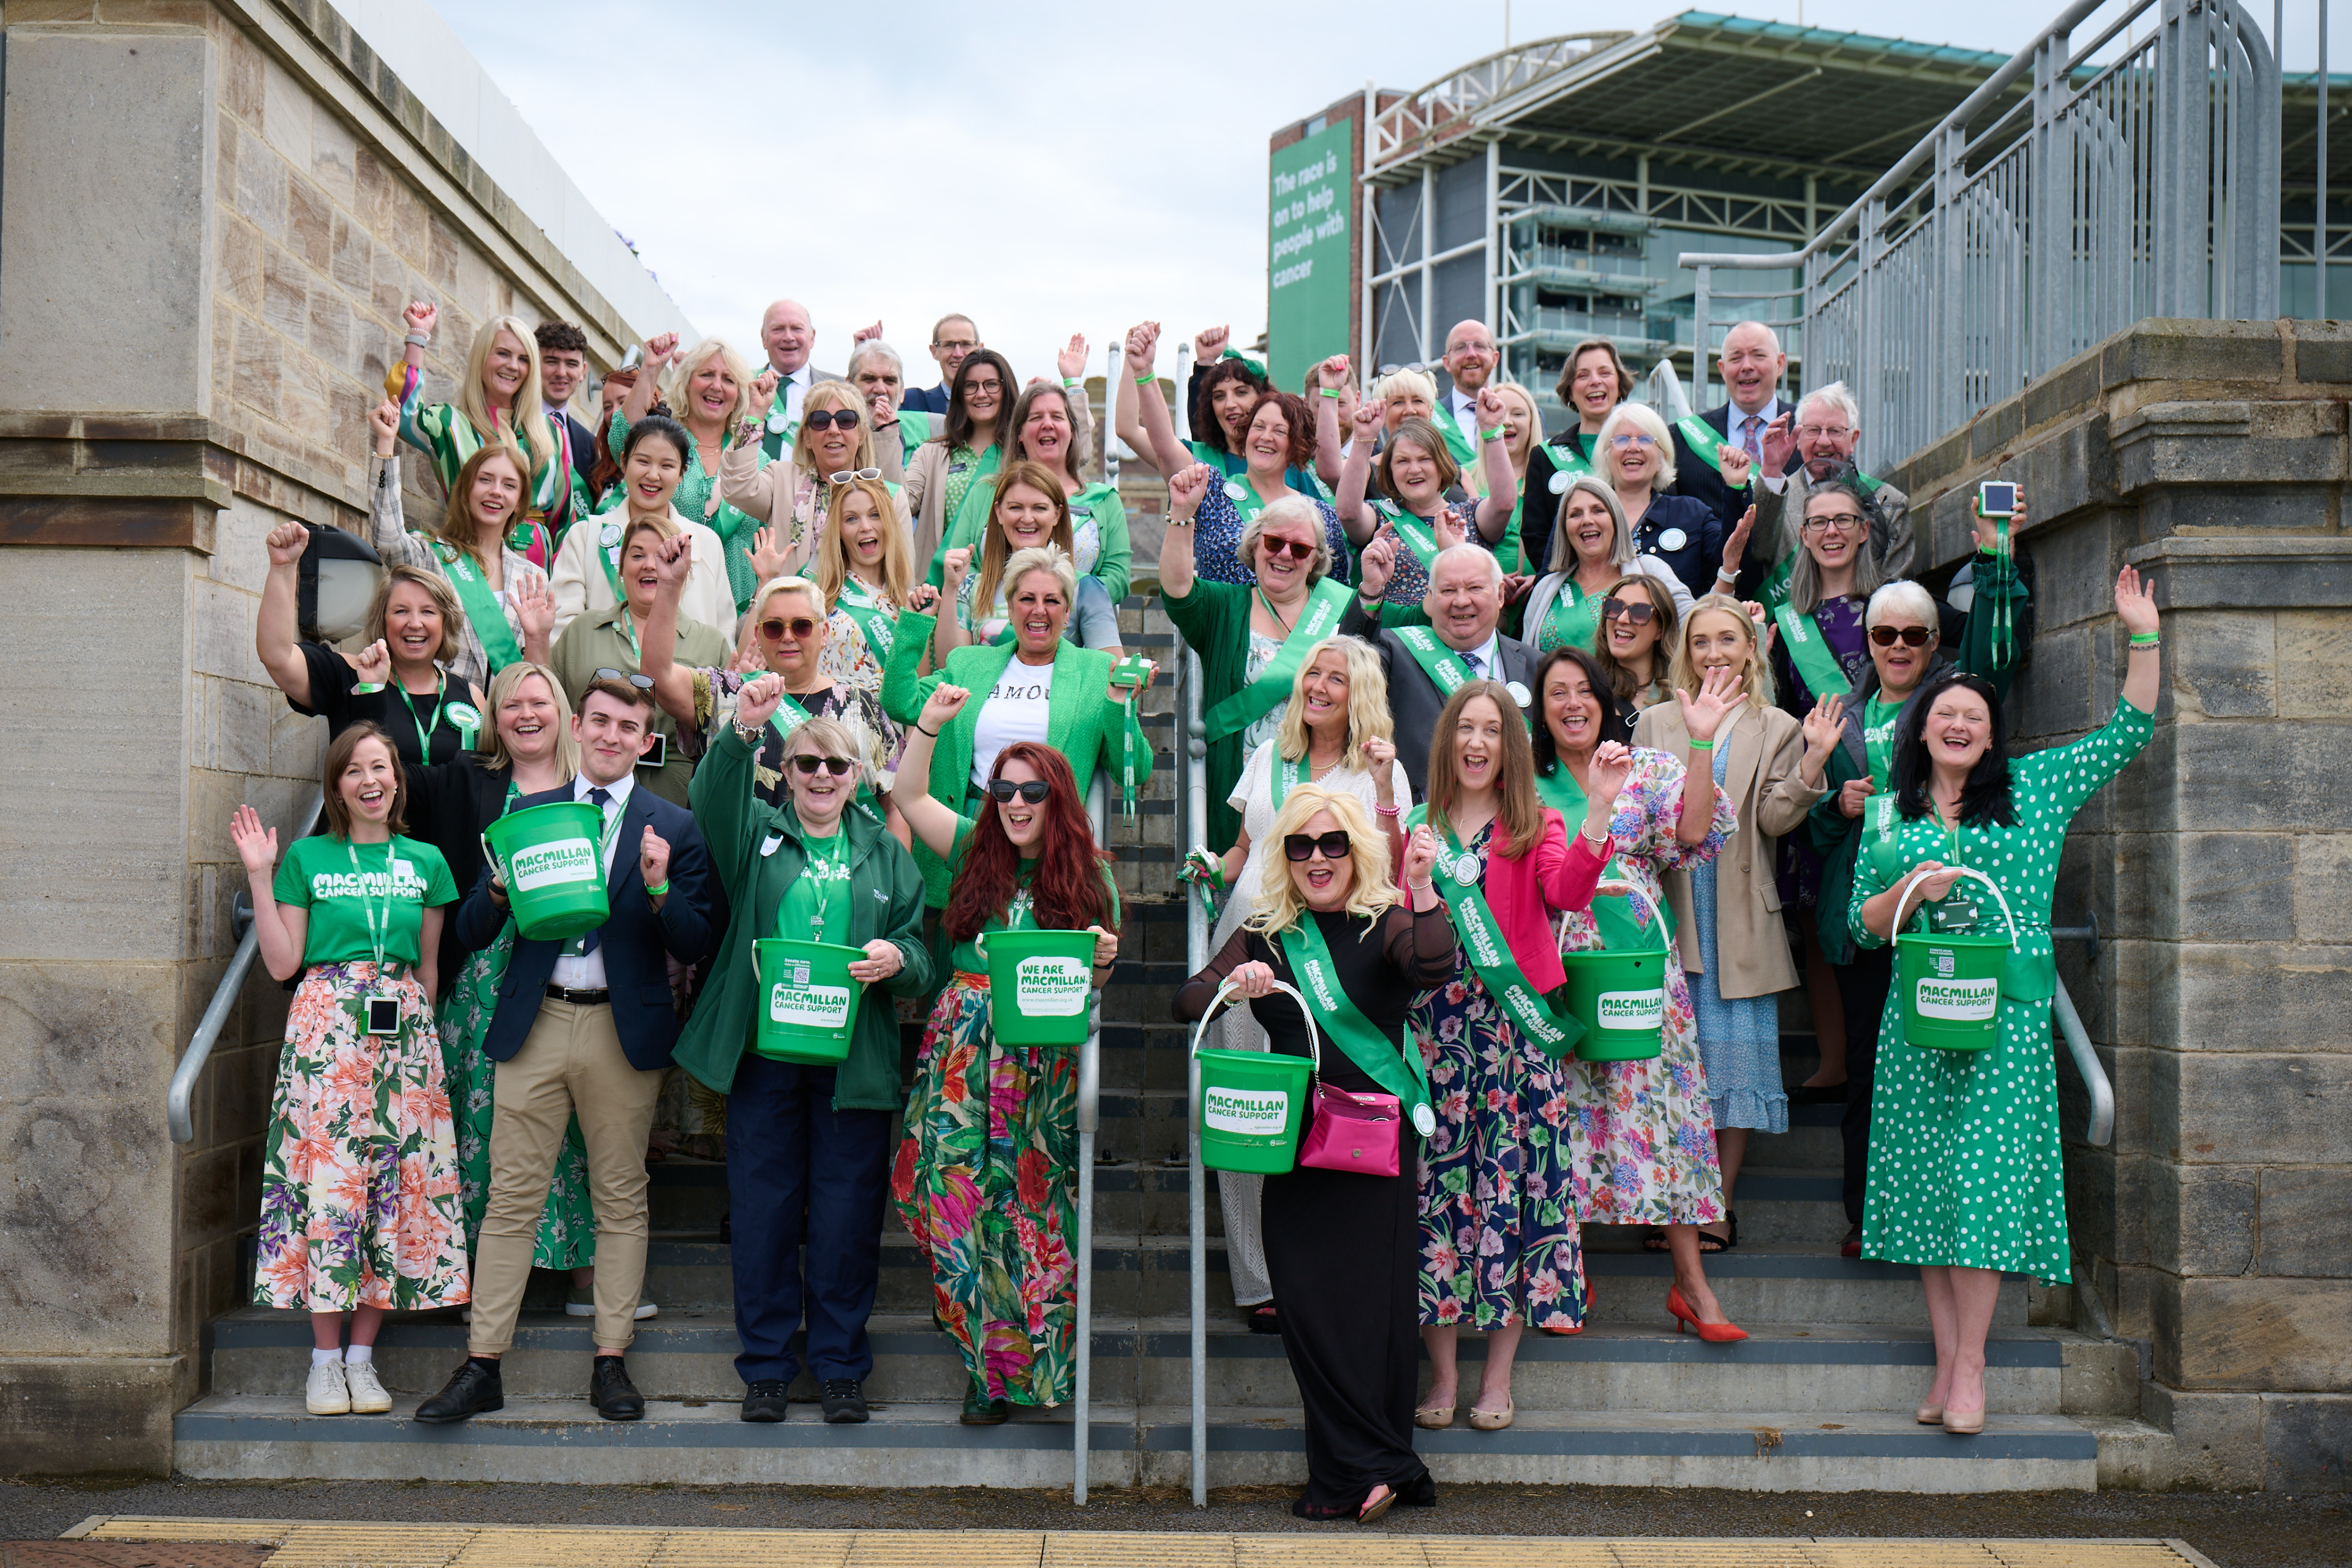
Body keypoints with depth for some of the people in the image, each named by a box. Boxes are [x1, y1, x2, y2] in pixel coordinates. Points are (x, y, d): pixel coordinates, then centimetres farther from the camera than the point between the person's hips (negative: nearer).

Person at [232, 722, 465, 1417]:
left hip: (403, 1033, 2)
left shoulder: (425, 861, 12)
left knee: (397, 1185, -1)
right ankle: (325, 1357, 6)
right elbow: (282, 963, 2)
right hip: (325, 1027, -2)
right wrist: (259, 876, -1)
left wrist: (425, 1033, 10)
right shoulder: (307, 857, 7)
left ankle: (362, 1355, 9)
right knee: (324, 1180, -5)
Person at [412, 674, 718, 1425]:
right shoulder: (526, 814, 10)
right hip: (535, 1025, 1)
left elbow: (697, 949, 0)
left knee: (620, 1200, 6)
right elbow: (472, 934, 7)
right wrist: (500, 888, -14)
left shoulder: (673, 828, 5)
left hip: (624, 1030, -1)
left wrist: (660, 889, -17)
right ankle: (482, 1366, 9)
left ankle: (611, 1362, 15)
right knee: (511, 1200, 2)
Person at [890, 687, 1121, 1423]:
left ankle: (1021, 1356, 17)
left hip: (1043, 1060, -1)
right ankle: (987, 1358, 11)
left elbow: (1091, 986, 9)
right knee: (959, 1195, -1)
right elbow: (910, 796, 10)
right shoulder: (975, 849, 8)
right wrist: (929, 724, 1)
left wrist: (1103, 961, -13)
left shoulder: (1090, 876, 5)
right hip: (963, 1053, 1)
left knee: (1030, 1204, 1)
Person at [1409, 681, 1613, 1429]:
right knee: (1435, 1179, 1)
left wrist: (1601, 807, -26)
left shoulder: (1536, 826, 7)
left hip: (1515, 1026, -1)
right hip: (1433, 1026, 1)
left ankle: (1498, 1376, 11)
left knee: (1513, 1180, -1)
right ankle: (1442, 1371, 13)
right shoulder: (1415, 827, 11)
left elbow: (1569, 890, -15)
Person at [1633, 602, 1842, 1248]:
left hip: (1739, 921, -1)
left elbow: (1775, 819, -3)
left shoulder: (1777, 730, 8)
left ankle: (1720, 1203, 11)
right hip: (1672, 915, 1)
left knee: (1734, 1052, 1)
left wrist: (1812, 762, -16)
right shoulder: (1655, 723, 12)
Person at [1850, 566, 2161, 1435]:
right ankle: (1945, 1358, 11)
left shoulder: (2035, 788, 10)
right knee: (1926, 1183, 2)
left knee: (1985, 1178, -7)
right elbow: (1862, 924, 9)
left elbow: (2129, 732, 9)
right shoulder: (1895, 817, 11)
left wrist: (2144, 635, 2)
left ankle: (1971, 1362, 1)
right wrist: (1911, 888, -9)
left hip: (2007, 1014, -2)